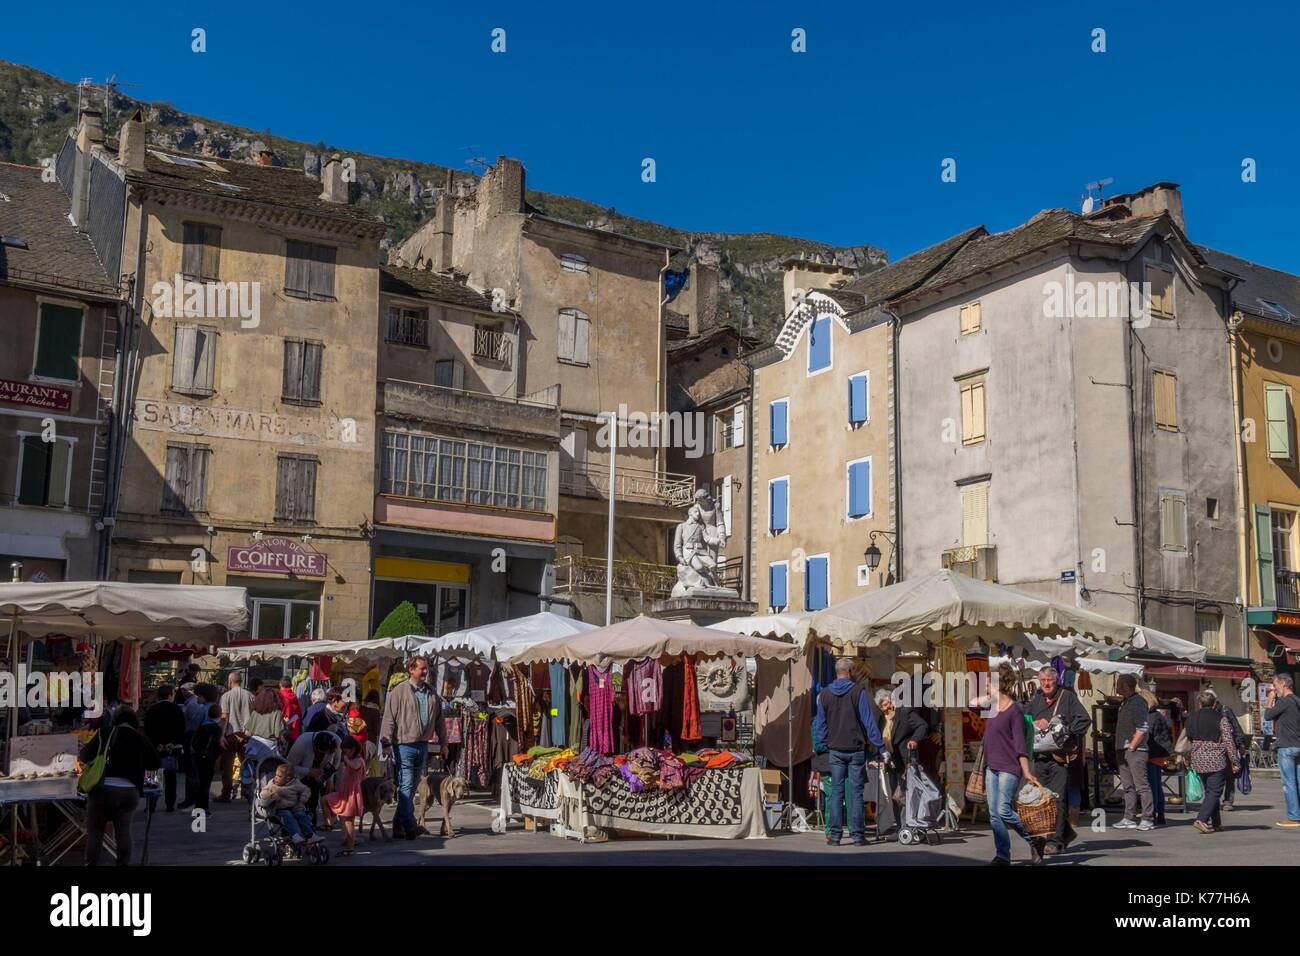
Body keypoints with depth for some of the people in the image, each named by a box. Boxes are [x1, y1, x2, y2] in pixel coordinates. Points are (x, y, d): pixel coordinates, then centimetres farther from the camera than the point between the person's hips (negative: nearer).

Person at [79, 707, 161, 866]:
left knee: (94, 831, 9)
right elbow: (155, 763, 15)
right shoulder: (142, 739, 8)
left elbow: (84, 756, 1)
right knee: (123, 831, 14)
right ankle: (123, 863, 15)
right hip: (129, 791, 2)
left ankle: (91, 863, 8)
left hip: (103, 789, -2)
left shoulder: (104, 733, 1)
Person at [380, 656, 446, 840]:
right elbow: (389, 719, -8)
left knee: (412, 786, 10)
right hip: (405, 745, -6)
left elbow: (439, 719, 19)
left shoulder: (431, 693, 12)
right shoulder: (399, 691, -6)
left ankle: (399, 825, 19)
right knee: (406, 786, -8)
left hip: (423, 745, 6)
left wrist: (443, 742, 19)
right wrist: (387, 744, -13)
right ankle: (410, 826, -9)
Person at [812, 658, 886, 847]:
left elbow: (820, 725, 9)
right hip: (856, 749, -3)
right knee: (856, 792, 2)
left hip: (835, 750, 3)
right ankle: (857, 835, 2)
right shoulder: (858, 691, -7)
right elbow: (869, 721, -8)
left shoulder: (824, 694, 5)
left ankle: (834, 835, 3)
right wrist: (880, 746, -5)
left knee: (836, 792, 6)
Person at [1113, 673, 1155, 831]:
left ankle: (1148, 819, -2)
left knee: (1142, 785, -6)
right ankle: (1129, 819, 14)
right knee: (1127, 786, 10)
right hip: (1123, 751, 10)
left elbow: (1142, 729, -18)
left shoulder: (1138, 703, -12)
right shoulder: (1125, 703, 17)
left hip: (1135, 751, -10)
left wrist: (1131, 747, -16)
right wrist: (1120, 749, 15)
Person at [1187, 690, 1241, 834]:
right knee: (1215, 791, -3)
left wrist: (1188, 757, 26)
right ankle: (1202, 819, -16)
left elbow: (1188, 739, 14)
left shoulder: (1192, 718, 7)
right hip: (1217, 761, -5)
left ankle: (1216, 822, 18)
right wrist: (1235, 761, -5)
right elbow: (1228, 741, -9)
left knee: (1209, 790, 15)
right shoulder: (1221, 719, -8)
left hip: (1198, 760, 5)